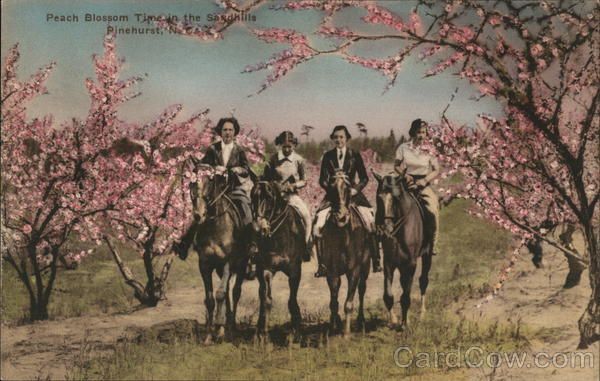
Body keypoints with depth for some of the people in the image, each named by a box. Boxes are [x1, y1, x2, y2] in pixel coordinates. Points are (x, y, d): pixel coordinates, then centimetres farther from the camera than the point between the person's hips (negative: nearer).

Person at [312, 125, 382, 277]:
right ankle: (322, 265, -6)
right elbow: (322, 180, 7)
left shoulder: (355, 155, 7)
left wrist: (355, 189, -11)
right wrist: (331, 188, -12)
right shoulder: (328, 156, 8)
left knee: (370, 221, -18)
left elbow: (364, 178, 6)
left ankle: (375, 261, -6)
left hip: (352, 192, -1)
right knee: (318, 225, -16)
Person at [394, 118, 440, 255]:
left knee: (433, 210, -19)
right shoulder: (403, 148, 5)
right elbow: (397, 166, 11)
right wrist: (405, 175, -9)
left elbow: (436, 170, 4)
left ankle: (432, 245, -4)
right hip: (406, 184, 1)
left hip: (424, 185, -1)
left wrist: (425, 180, -11)